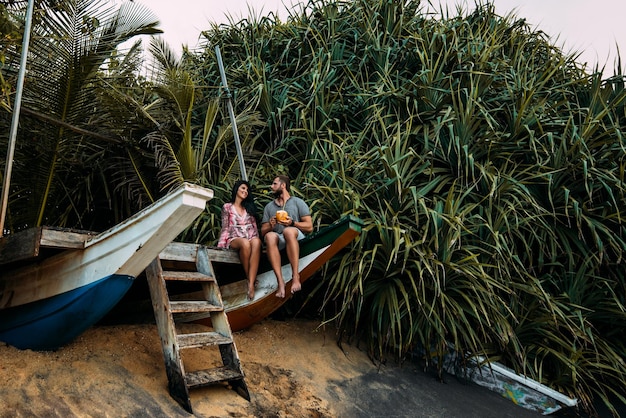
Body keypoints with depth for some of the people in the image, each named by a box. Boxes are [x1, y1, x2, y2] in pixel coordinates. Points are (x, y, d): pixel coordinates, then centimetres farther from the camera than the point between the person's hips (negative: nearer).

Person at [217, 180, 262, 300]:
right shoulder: (227, 207, 14)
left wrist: (256, 238, -1)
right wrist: (220, 245, -5)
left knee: (256, 242, -38)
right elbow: (225, 228, 8)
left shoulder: (249, 207, 24)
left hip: (251, 238, 2)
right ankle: (249, 278, -27)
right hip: (234, 239, -2)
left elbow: (255, 227, 17)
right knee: (245, 243, -40)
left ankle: (251, 284, -46)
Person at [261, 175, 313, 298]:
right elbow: (263, 232, 15)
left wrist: (292, 223, -12)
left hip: (296, 237, -2)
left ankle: (295, 276, -40)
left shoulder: (298, 202, 13)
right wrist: (270, 226, -7)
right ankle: (280, 281, -42)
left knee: (288, 231, -39)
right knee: (270, 236, -35)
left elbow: (309, 227, 3)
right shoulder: (269, 206, 24)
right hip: (278, 239, 3)